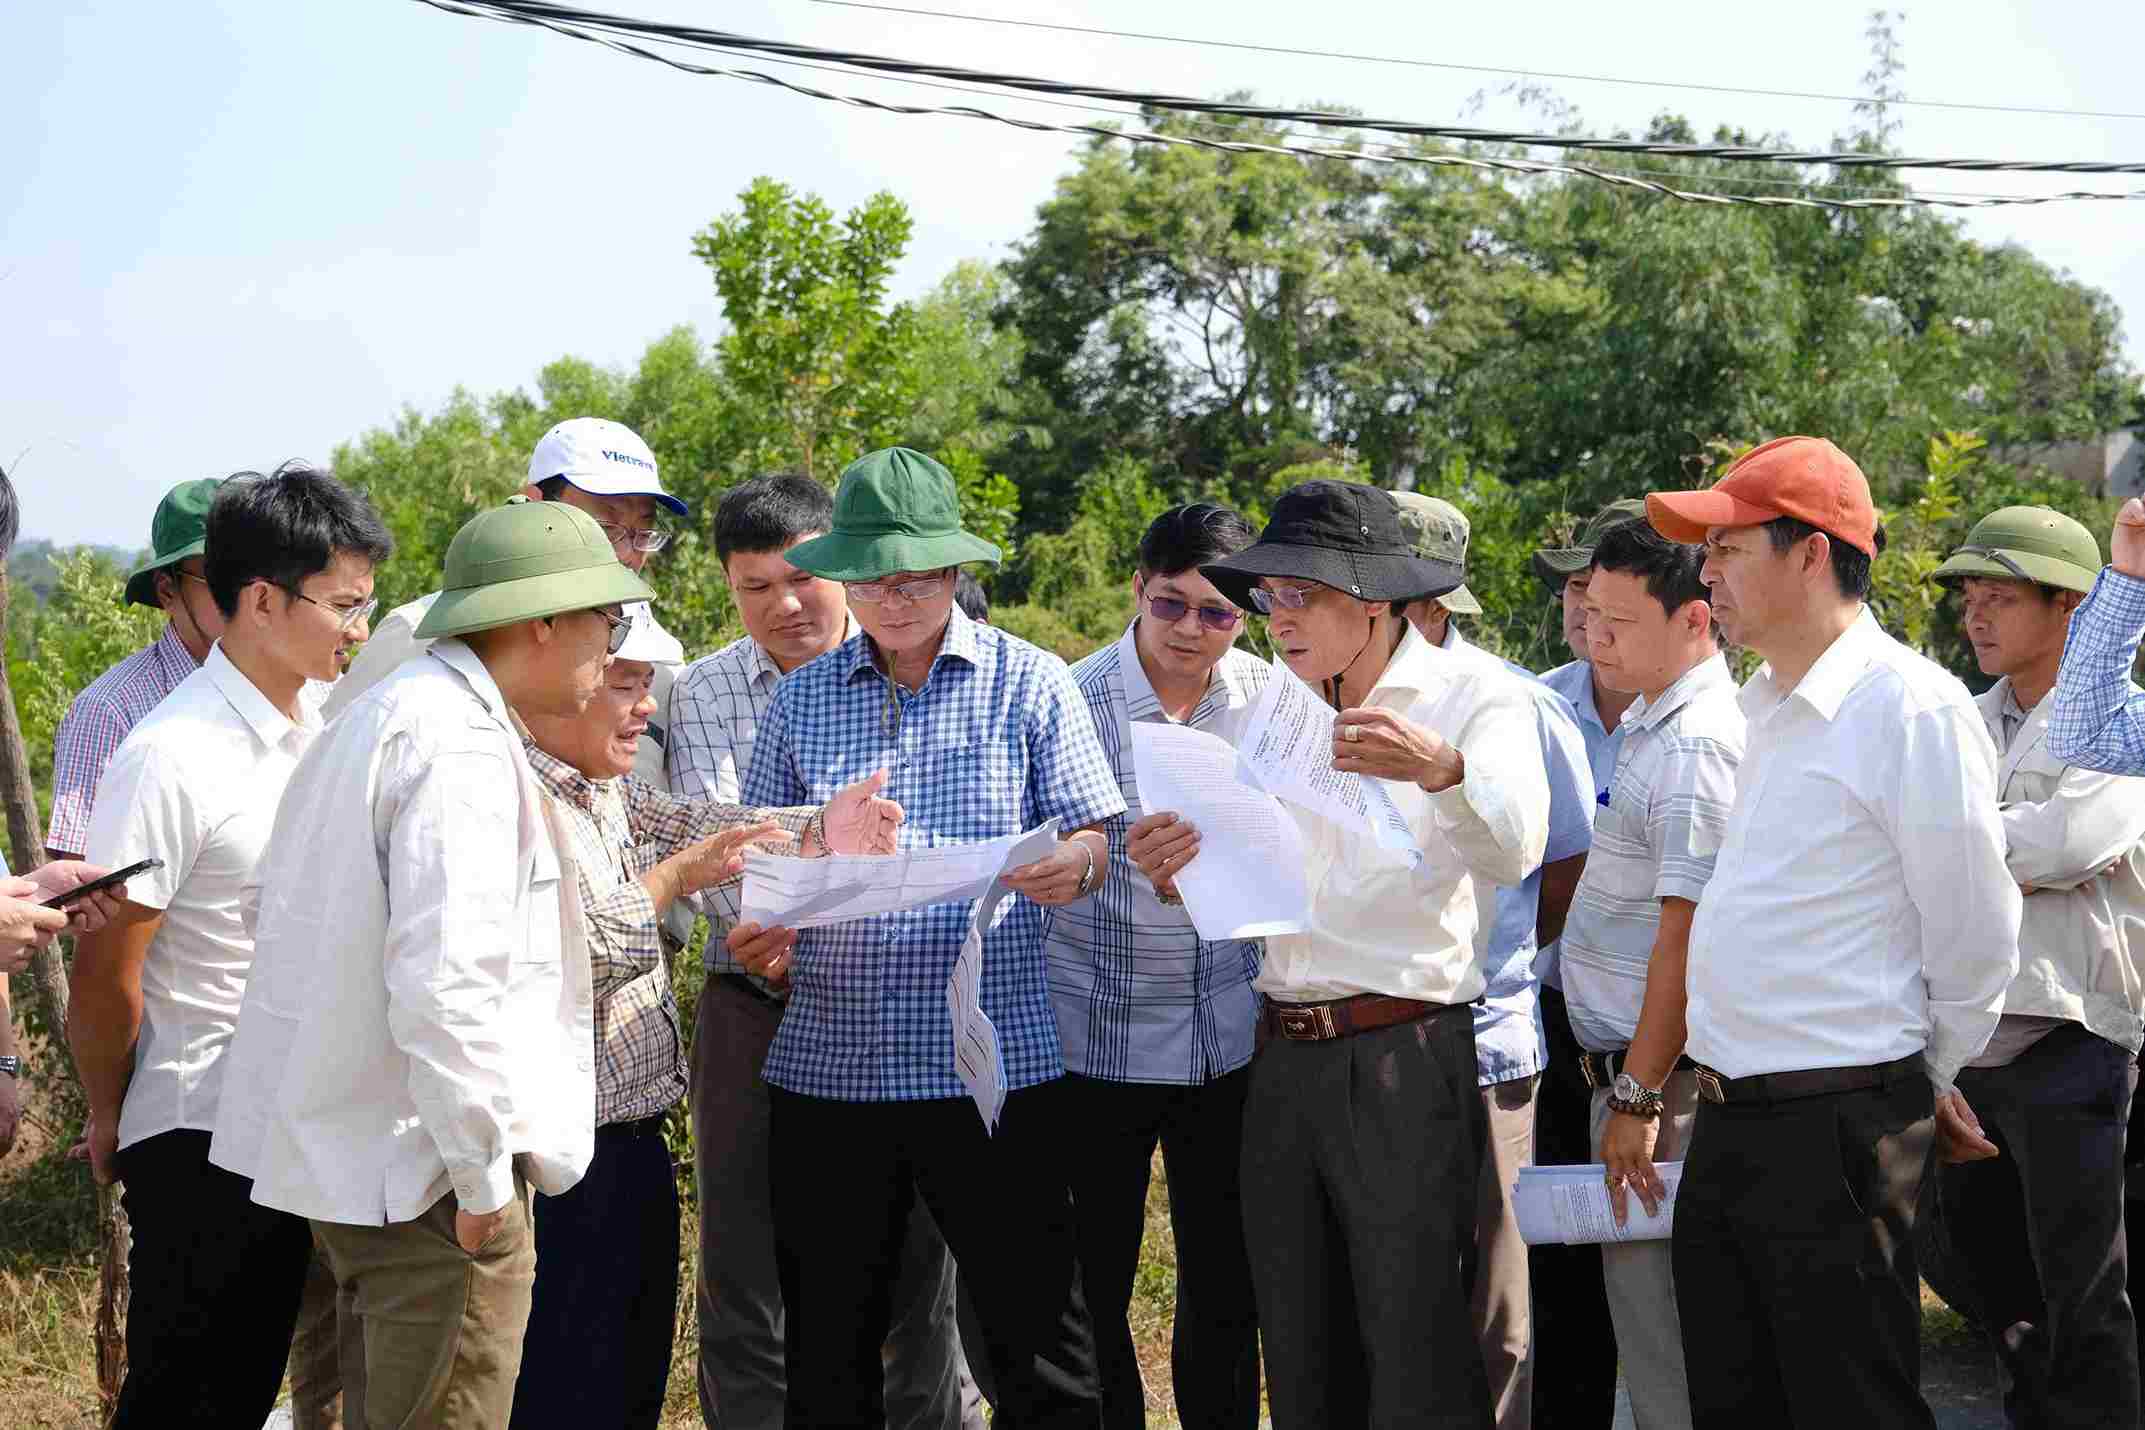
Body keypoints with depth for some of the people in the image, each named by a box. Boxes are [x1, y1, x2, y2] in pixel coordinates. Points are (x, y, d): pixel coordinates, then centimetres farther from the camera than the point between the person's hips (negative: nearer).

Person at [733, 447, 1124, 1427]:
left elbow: (1096, 846, 3)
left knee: (1038, 1343, -1)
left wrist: (1071, 865, -20)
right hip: (828, 1062, 2)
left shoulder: (1029, 684, 5)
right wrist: (760, 930, -9)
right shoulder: (802, 699, 11)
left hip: (996, 1061, -2)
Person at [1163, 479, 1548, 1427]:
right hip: (1285, 1057, 6)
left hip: (1406, 1061, -6)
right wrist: (1183, 879, -5)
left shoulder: (1473, 694, -3)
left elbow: (1513, 850, -19)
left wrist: (1443, 771, -39)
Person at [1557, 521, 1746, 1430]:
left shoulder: (1694, 745, -17)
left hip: (1658, 1073, -10)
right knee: (1648, 1321, 15)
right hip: (1631, 1066, 10)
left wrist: (1639, 1096, -19)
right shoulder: (1652, 725, 15)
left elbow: (1686, 937, -21)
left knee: (1660, 1331, -4)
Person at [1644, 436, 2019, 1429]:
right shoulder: (1769, 708, 13)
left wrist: (1926, 1083, 4)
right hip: (1727, 1123, 9)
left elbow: (1975, 945, -10)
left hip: (1836, 1126, -8)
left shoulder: (1913, 708, -14)